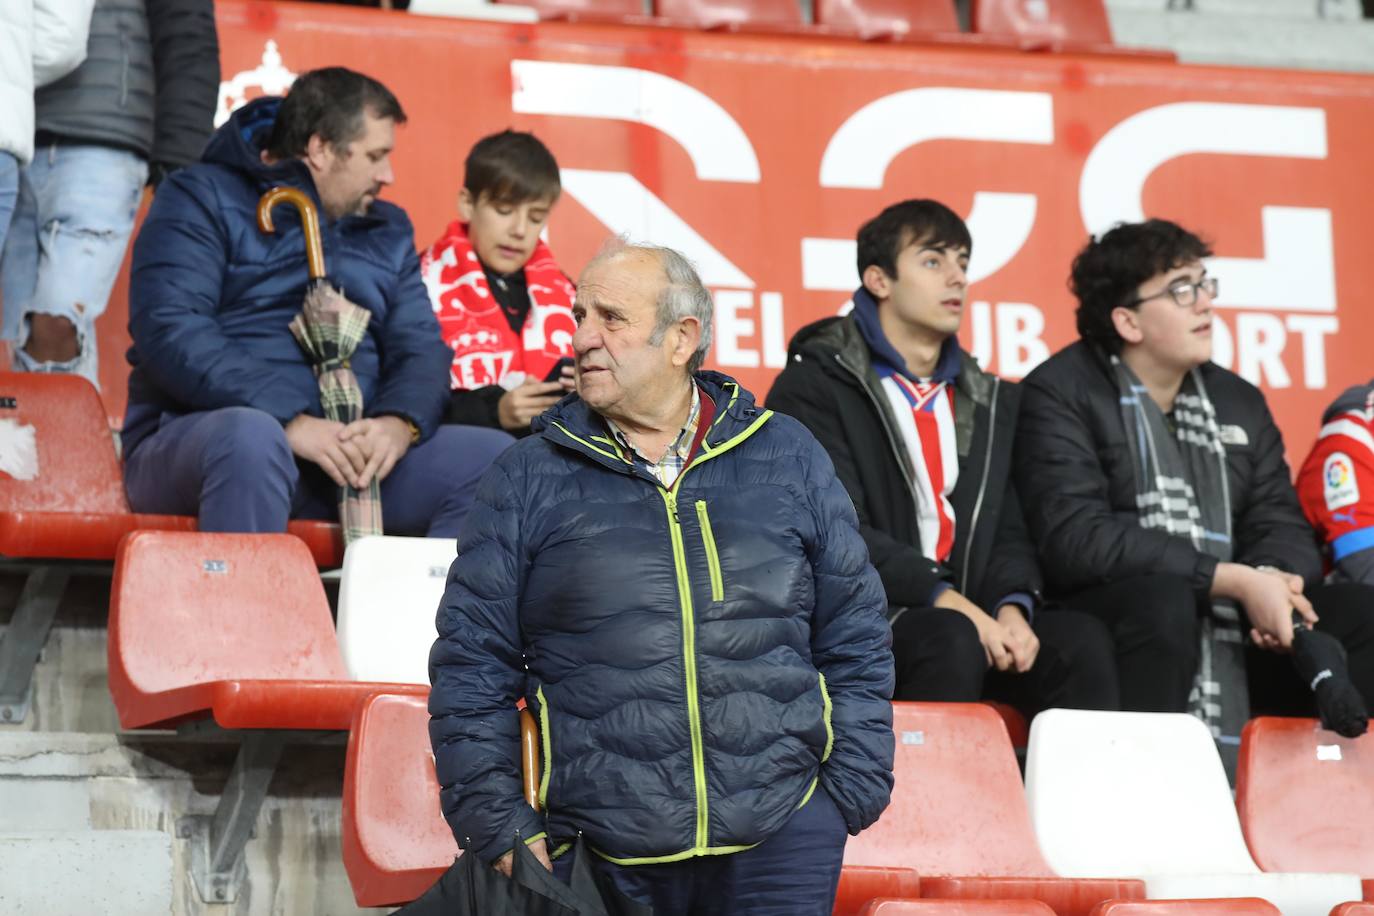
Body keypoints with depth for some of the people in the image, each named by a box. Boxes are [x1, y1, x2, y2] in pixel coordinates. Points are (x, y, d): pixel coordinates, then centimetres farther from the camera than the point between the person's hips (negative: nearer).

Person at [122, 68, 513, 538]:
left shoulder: (388, 231, 22)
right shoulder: (202, 200, 2)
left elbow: (420, 347, 13)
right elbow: (169, 332, -13)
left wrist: (399, 423, -12)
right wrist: (290, 422, -23)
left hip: (351, 454, 6)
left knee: (495, 458, -14)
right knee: (252, 437, -40)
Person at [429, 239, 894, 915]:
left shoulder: (787, 457, 10)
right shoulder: (528, 479, 7)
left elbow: (855, 640, 13)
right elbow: (470, 668, 6)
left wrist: (854, 789, 3)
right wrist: (498, 830, -2)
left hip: (780, 837, 1)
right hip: (600, 858, -1)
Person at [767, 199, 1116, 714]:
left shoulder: (991, 402, 19)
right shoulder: (814, 388, -2)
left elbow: (1008, 530, 14)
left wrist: (1012, 607, -10)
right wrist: (947, 600, -22)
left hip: (966, 618, 5)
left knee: (1081, 641, -22)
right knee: (952, 640, -36)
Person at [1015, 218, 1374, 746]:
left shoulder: (1240, 403, 17)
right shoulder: (1060, 393, -4)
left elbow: (1283, 526, 12)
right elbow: (1074, 539, -17)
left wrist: (1270, 582, -14)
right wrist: (1236, 580, -19)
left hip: (1238, 641, 6)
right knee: (1162, 597, -35)